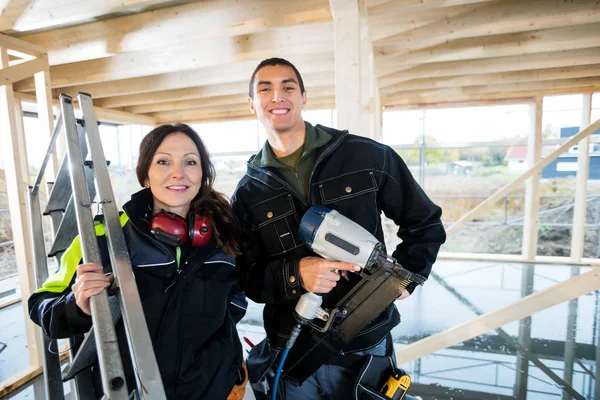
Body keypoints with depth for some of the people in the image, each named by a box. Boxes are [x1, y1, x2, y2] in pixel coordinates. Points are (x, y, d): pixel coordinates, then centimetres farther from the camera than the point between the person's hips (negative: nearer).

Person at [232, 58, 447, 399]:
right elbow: (246, 276, -2)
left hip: (366, 346, 0)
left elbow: (425, 222, 4)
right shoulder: (248, 193, -2)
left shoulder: (368, 157, -9)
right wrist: (294, 274, -21)